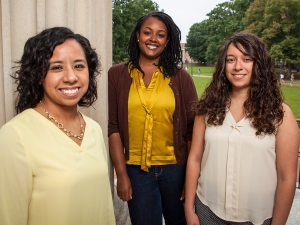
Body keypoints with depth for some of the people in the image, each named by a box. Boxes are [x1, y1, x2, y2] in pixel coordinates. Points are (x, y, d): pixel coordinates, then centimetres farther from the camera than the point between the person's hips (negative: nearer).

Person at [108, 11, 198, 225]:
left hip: (176, 167, 1)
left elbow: (193, 128, -1)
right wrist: (122, 173, -6)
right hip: (136, 169, 0)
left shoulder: (181, 77, -2)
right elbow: (113, 127, -4)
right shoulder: (117, 74, -2)